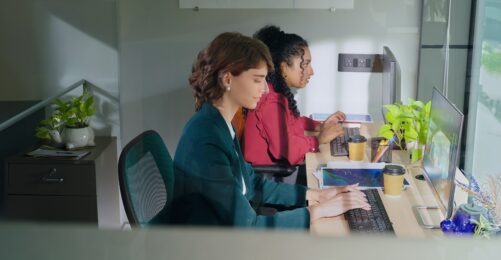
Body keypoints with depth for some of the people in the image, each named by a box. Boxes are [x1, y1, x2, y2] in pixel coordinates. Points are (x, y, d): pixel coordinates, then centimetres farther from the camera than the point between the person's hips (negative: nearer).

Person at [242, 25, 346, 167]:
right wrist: (319, 139, -16)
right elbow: (285, 148, -27)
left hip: (279, 166, 10)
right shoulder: (271, 101, -22)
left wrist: (320, 126, 8)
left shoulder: (278, 93, 9)